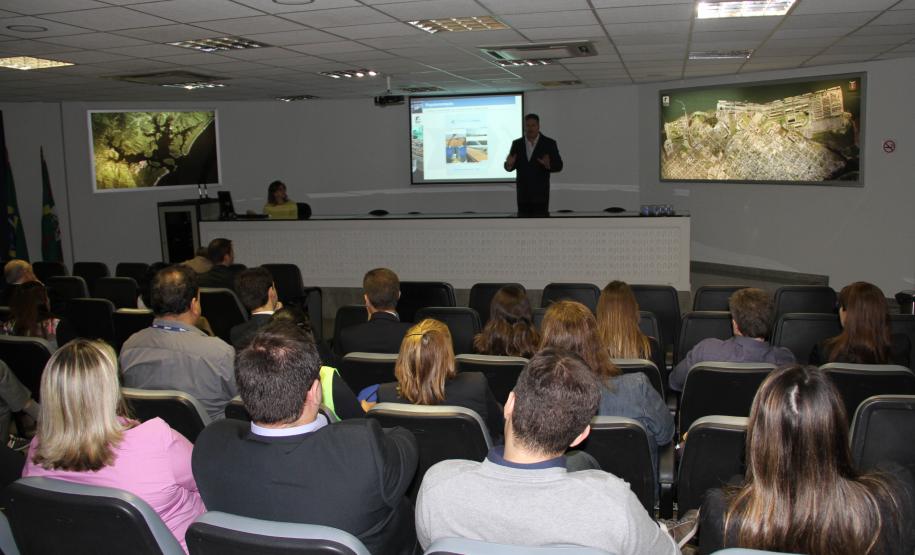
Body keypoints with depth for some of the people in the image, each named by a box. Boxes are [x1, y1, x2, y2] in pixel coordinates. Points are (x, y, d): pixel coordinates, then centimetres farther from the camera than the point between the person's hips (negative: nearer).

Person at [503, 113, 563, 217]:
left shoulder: (549, 143, -3)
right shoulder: (517, 143, 6)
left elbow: (558, 166, -5)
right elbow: (510, 167, 6)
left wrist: (548, 165, -27)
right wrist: (509, 164, -18)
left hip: (540, 192, -3)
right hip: (522, 192, 3)